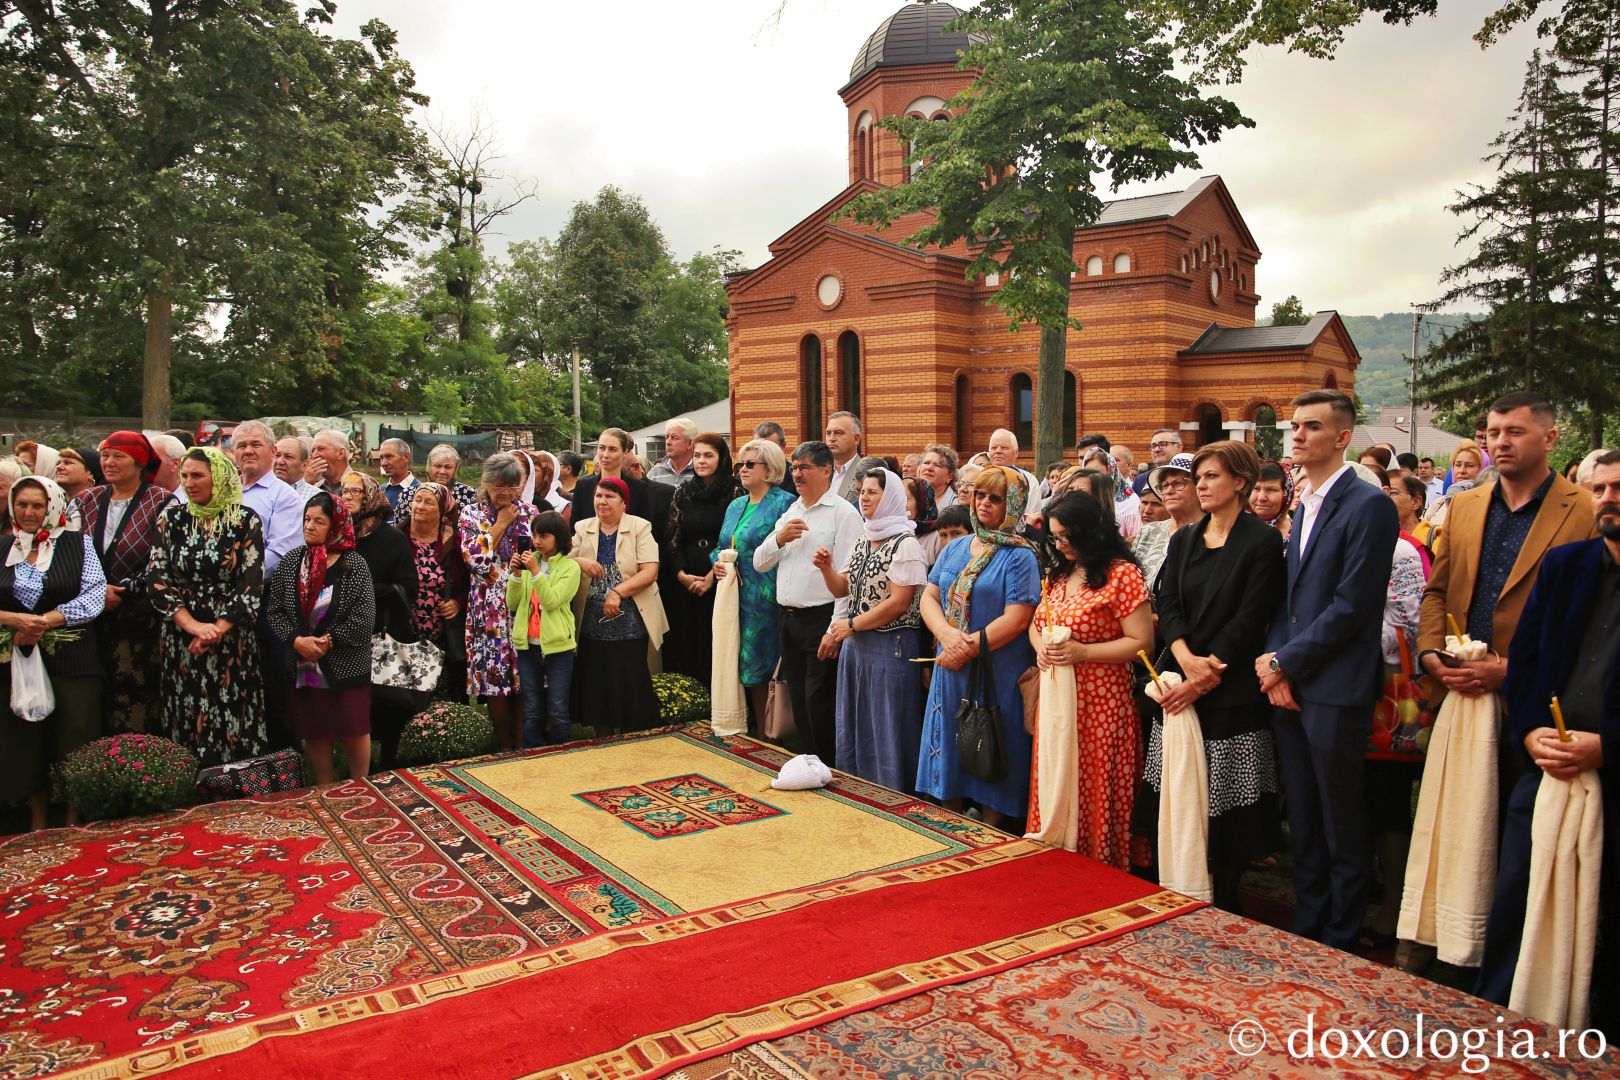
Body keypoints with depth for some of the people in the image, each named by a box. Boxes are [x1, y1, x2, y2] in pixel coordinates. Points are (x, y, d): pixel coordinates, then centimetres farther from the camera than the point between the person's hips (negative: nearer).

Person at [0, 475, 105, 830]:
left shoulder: (78, 543, 3)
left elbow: (95, 595, -7)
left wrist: (44, 621, -15)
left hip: (71, 660, -2)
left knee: (75, 743, -1)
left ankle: (74, 822, 12)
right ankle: (37, 822, 22)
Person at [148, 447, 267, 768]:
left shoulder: (245, 521, -2)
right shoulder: (171, 518, 5)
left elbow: (252, 585, -7)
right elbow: (157, 579, -1)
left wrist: (217, 630, -15)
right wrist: (193, 625, -12)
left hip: (233, 639, -2)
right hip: (181, 639, 2)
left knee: (232, 721, 1)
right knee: (186, 723, 6)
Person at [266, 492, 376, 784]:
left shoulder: (354, 565, -8)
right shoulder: (291, 561, 2)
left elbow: (364, 619, -13)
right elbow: (275, 610, 2)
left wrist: (328, 641, -16)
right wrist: (296, 640, -12)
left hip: (345, 665, -3)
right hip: (302, 666, 3)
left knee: (354, 731, 5)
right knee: (315, 733, 11)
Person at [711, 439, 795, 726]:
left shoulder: (784, 504, -7)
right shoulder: (736, 506, 16)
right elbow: (721, 547, 23)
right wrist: (717, 563, 4)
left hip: (767, 599, -7)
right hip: (736, 597, 7)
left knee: (768, 664, -3)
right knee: (747, 666, 10)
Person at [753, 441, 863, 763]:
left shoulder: (843, 513, -9)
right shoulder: (789, 513, 15)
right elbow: (760, 563, 15)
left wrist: (835, 630, -20)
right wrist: (779, 539, -5)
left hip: (821, 620, -7)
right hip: (789, 619, 7)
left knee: (819, 704, -4)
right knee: (799, 703, 14)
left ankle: (829, 771, 9)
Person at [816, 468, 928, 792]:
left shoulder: (905, 544, -13)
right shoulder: (862, 541, 12)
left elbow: (899, 603, -18)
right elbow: (842, 588, 16)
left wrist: (852, 625, -13)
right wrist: (826, 568, -4)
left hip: (891, 647, -8)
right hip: (855, 645, 8)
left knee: (887, 729, 1)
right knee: (854, 727, 15)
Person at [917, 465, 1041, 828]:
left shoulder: (1020, 556, -8)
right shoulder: (956, 548, 11)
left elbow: (1016, 618, -16)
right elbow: (929, 597, 6)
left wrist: (969, 648, -17)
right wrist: (948, 636, -13)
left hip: (997, 673, -6)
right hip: (951, 672, 6)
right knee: (950, 752, 12)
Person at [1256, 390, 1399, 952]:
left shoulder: (1368, 505, -10)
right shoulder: (1303, 506, 15)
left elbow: (1351, 607, -16)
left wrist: (1285, 661, -11)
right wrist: (1274, 661, 0)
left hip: (1335, 690, -7)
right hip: (1288, 687, 8)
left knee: (1342, 828, 5)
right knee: (1303, 824, 15)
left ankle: (1340, 944, 19)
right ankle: (1305, 933, 27)